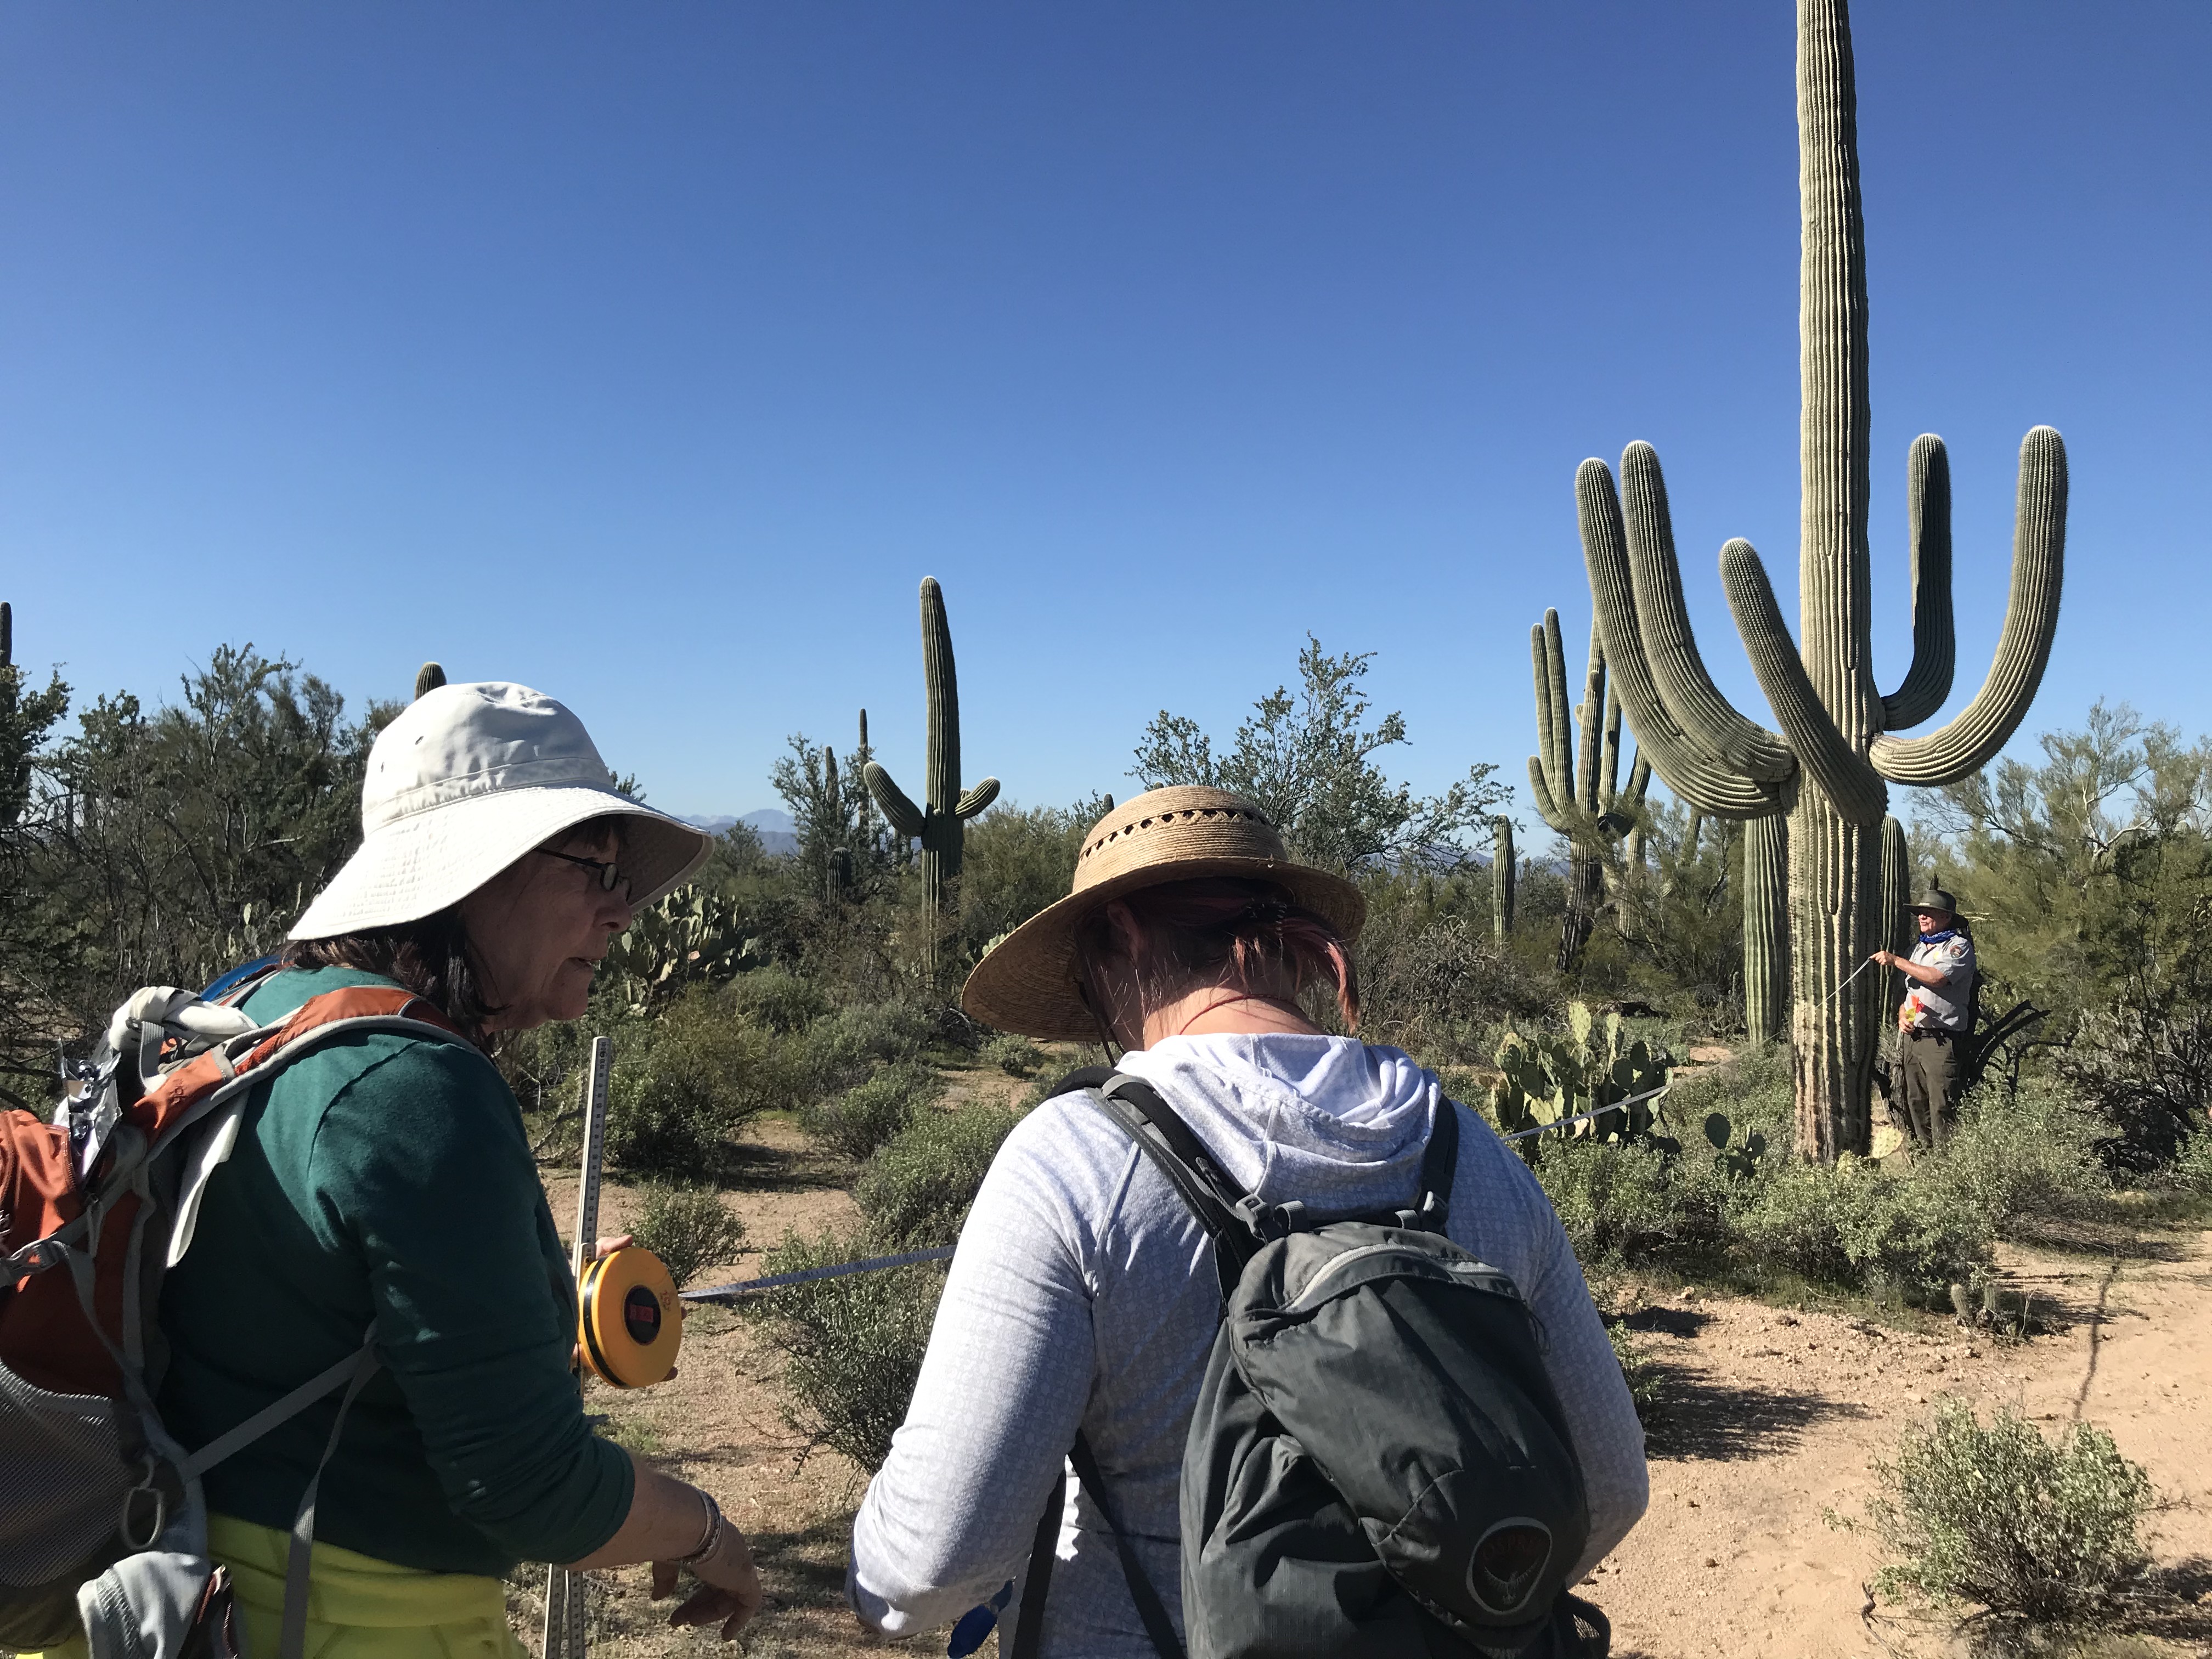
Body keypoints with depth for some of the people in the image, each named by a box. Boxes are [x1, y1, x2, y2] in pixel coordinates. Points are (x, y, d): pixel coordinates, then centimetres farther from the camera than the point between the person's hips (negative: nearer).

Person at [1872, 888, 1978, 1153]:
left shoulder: (1959, 946, -3)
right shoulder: (1918, 947, 22)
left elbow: (1937, 978, -20)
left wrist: (1896, 960, -12)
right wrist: (1902, 1016, 8)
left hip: (1941, 1039, -7)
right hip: (1911, 1036, 8)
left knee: (1941, 1107, -10)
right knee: (1914, 1104, 7)